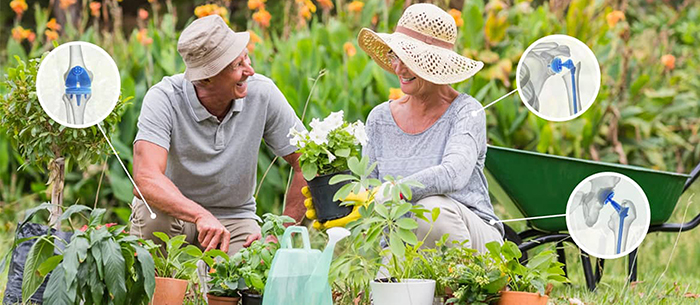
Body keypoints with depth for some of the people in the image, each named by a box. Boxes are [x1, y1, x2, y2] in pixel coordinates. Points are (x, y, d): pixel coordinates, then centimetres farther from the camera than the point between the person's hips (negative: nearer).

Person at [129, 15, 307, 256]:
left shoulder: (262, 93, -15)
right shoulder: (164, 98, -24)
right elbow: (146, 178, -38)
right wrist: (202, 216, -52)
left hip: (235, 216, 2)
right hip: (175, 212, -2)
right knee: (153, 215, -36)